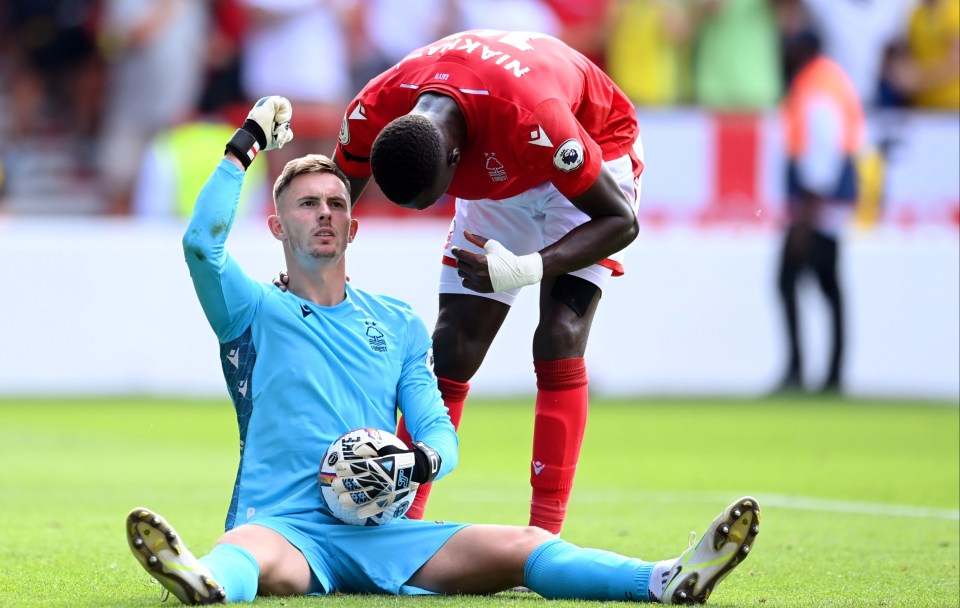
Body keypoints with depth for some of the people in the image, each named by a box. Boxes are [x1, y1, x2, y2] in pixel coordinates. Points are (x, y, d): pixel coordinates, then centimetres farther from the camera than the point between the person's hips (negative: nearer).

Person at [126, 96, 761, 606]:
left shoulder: (399, 324, 22)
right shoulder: (256, 312, 12)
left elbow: (440, 433, 15)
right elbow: (202, 246, -8)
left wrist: (417, 461, -9)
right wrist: (245, 146, -5)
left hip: (380, 534, 4)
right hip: (284, 523, -4)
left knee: (523, 546, -19)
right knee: (249, 550, -41)